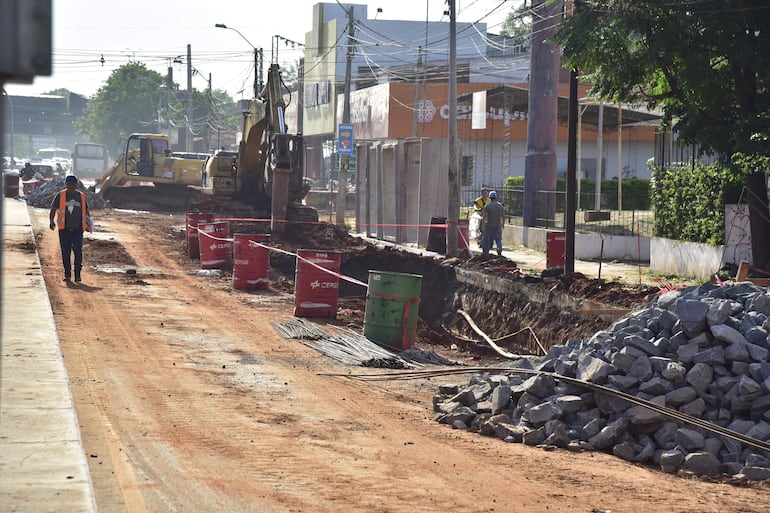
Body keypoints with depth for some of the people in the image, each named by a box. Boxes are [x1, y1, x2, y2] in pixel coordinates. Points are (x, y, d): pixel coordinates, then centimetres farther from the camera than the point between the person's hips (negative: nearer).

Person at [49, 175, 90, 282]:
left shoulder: (81, 196, 10)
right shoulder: (60, 196, 5)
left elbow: (86, 211, 20)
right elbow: (53, 209, 4)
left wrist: (87, 224, 12)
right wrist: (52, 221, -11)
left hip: (77, 229, 0)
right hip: (64, 229, 0)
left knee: (78, 251, -10)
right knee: (65, 252, 3)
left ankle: (77, 274, -4)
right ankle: (67, 274, 12)